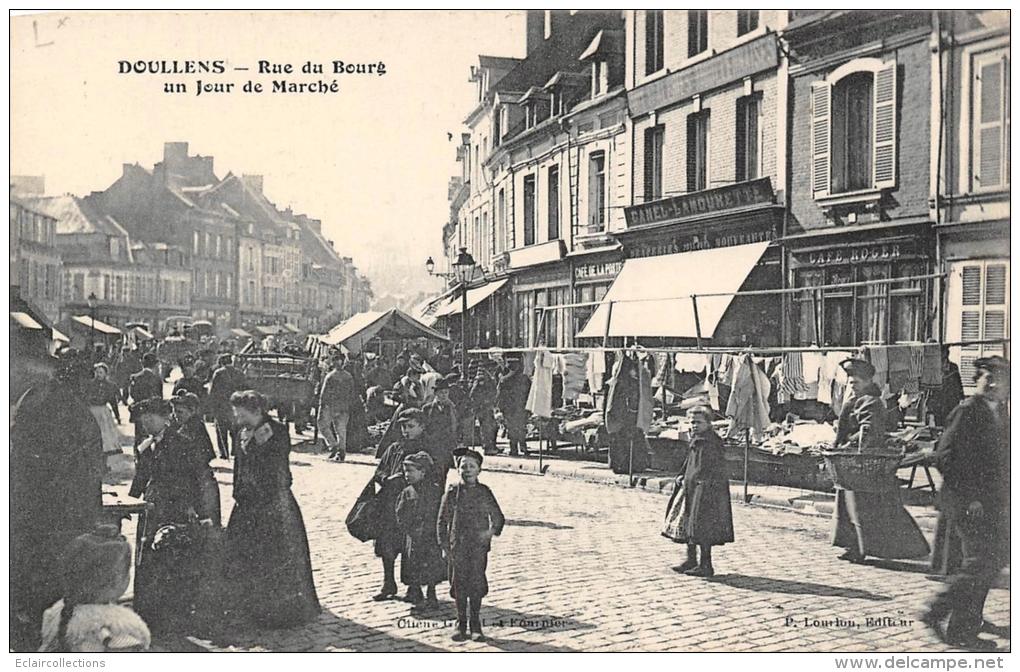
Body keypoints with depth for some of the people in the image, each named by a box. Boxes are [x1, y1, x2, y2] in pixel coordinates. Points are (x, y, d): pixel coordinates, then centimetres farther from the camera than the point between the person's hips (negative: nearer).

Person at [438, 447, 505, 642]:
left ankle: (476, 625, 13)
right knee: (459, 585, 3)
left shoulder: (485, 493, 2)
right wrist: (445, 547, -2)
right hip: (457, 547, 0)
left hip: (479, 547, 0)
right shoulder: (452, 493, 1)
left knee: (477, 584, 0)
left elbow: (498, 518, 9)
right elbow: (442, 522, 4)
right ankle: (461, 624, 15)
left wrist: (492, 531, -11)